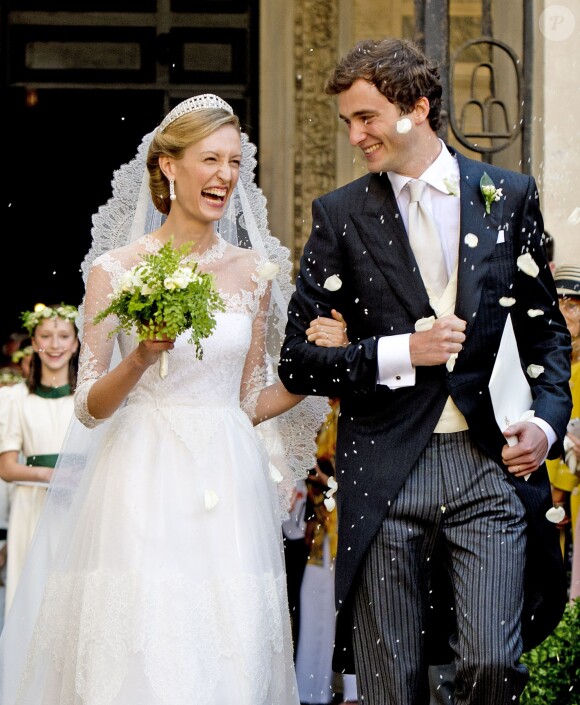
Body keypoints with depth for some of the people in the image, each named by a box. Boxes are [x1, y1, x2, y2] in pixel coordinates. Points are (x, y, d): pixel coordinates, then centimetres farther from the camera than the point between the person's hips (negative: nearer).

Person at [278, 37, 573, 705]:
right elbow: (297, 362, 3)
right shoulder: (340, 215, 5)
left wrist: (547, 421, -1)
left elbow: (545, 329, 16)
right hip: (383, 472, 0)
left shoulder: (509, 196, 9)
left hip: (489, 461, 0)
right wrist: (399, 353, -10)